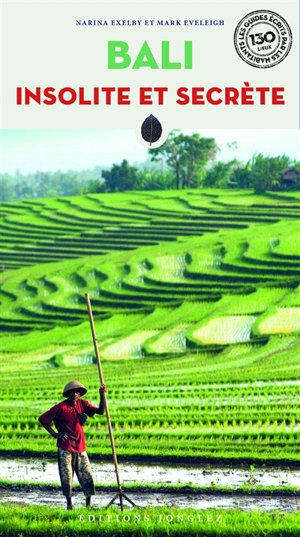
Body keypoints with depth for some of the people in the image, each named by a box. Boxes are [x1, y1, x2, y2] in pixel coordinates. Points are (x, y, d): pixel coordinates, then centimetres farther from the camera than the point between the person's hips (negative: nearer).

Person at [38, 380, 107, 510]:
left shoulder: (82, 404, 1)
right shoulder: (61, 407, -12)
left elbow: (100, 411, -6)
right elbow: (42, 419, -8)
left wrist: (102, 396, -20)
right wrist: (55, 434, -9)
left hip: (80, 448, 4)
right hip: (65, 449, -4)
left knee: (87, 477, 1)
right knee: (66, 477, -1)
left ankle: (88, 504, 12)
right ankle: (69, 504, 14)